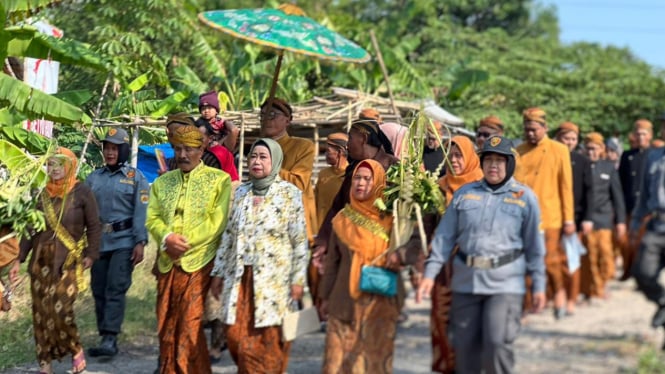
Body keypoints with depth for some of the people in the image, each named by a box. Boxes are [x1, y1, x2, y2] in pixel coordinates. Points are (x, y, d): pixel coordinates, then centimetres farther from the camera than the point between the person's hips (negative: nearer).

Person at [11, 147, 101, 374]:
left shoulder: (82, 193, -4)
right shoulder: (44, 194, 9)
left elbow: (94, 227, -1)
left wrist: (91, 255, -8)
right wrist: (20, 259, 9)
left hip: (68, 261, -5)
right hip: (41, 260, 5)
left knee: (60, 310, -14)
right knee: (40, 311, 2)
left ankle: (76, 352, 10)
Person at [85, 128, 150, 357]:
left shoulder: (135, 177, 0)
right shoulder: (93, 178, 10)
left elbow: (141, 212, -5)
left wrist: (140, 242, -12)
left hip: (123, 241, -4)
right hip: (98, 242, 4)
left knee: (115, 289, -11)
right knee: (99, 291, 7)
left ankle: (110, 339, -14)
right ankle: (105, 338, 16)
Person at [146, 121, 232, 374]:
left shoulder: (219, 180, 0)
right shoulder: (162, 182, 16)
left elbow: (217, 221, -8)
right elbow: (152, 218, 8)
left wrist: (185, 242, -14)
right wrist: (167, 238, -13)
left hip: (199, 263, -5)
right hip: (167, 264, 5)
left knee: (191, 328, -8)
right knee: (166, 327, 9)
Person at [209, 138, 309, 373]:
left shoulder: (290, 194, -2)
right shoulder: (239, 193, 11)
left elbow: (300, 241, -5)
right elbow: (228, 235, 14)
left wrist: (298, 279, -10)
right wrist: (218, 272, 11)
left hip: (274, 278, -4)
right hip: (240, 277, 4)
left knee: (269, 339, -2)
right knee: (236, 336, 2)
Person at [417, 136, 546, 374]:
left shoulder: (525, 197, 3)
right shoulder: (464, 193, 9)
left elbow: (535, 245, 4)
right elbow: (445, 236, 9)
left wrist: (538, 285, 1)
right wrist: (430, 273, 2)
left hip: (505, 283, -3)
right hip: (465, 281, 3)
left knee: (497, 343, -14)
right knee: (464, 345, 8)